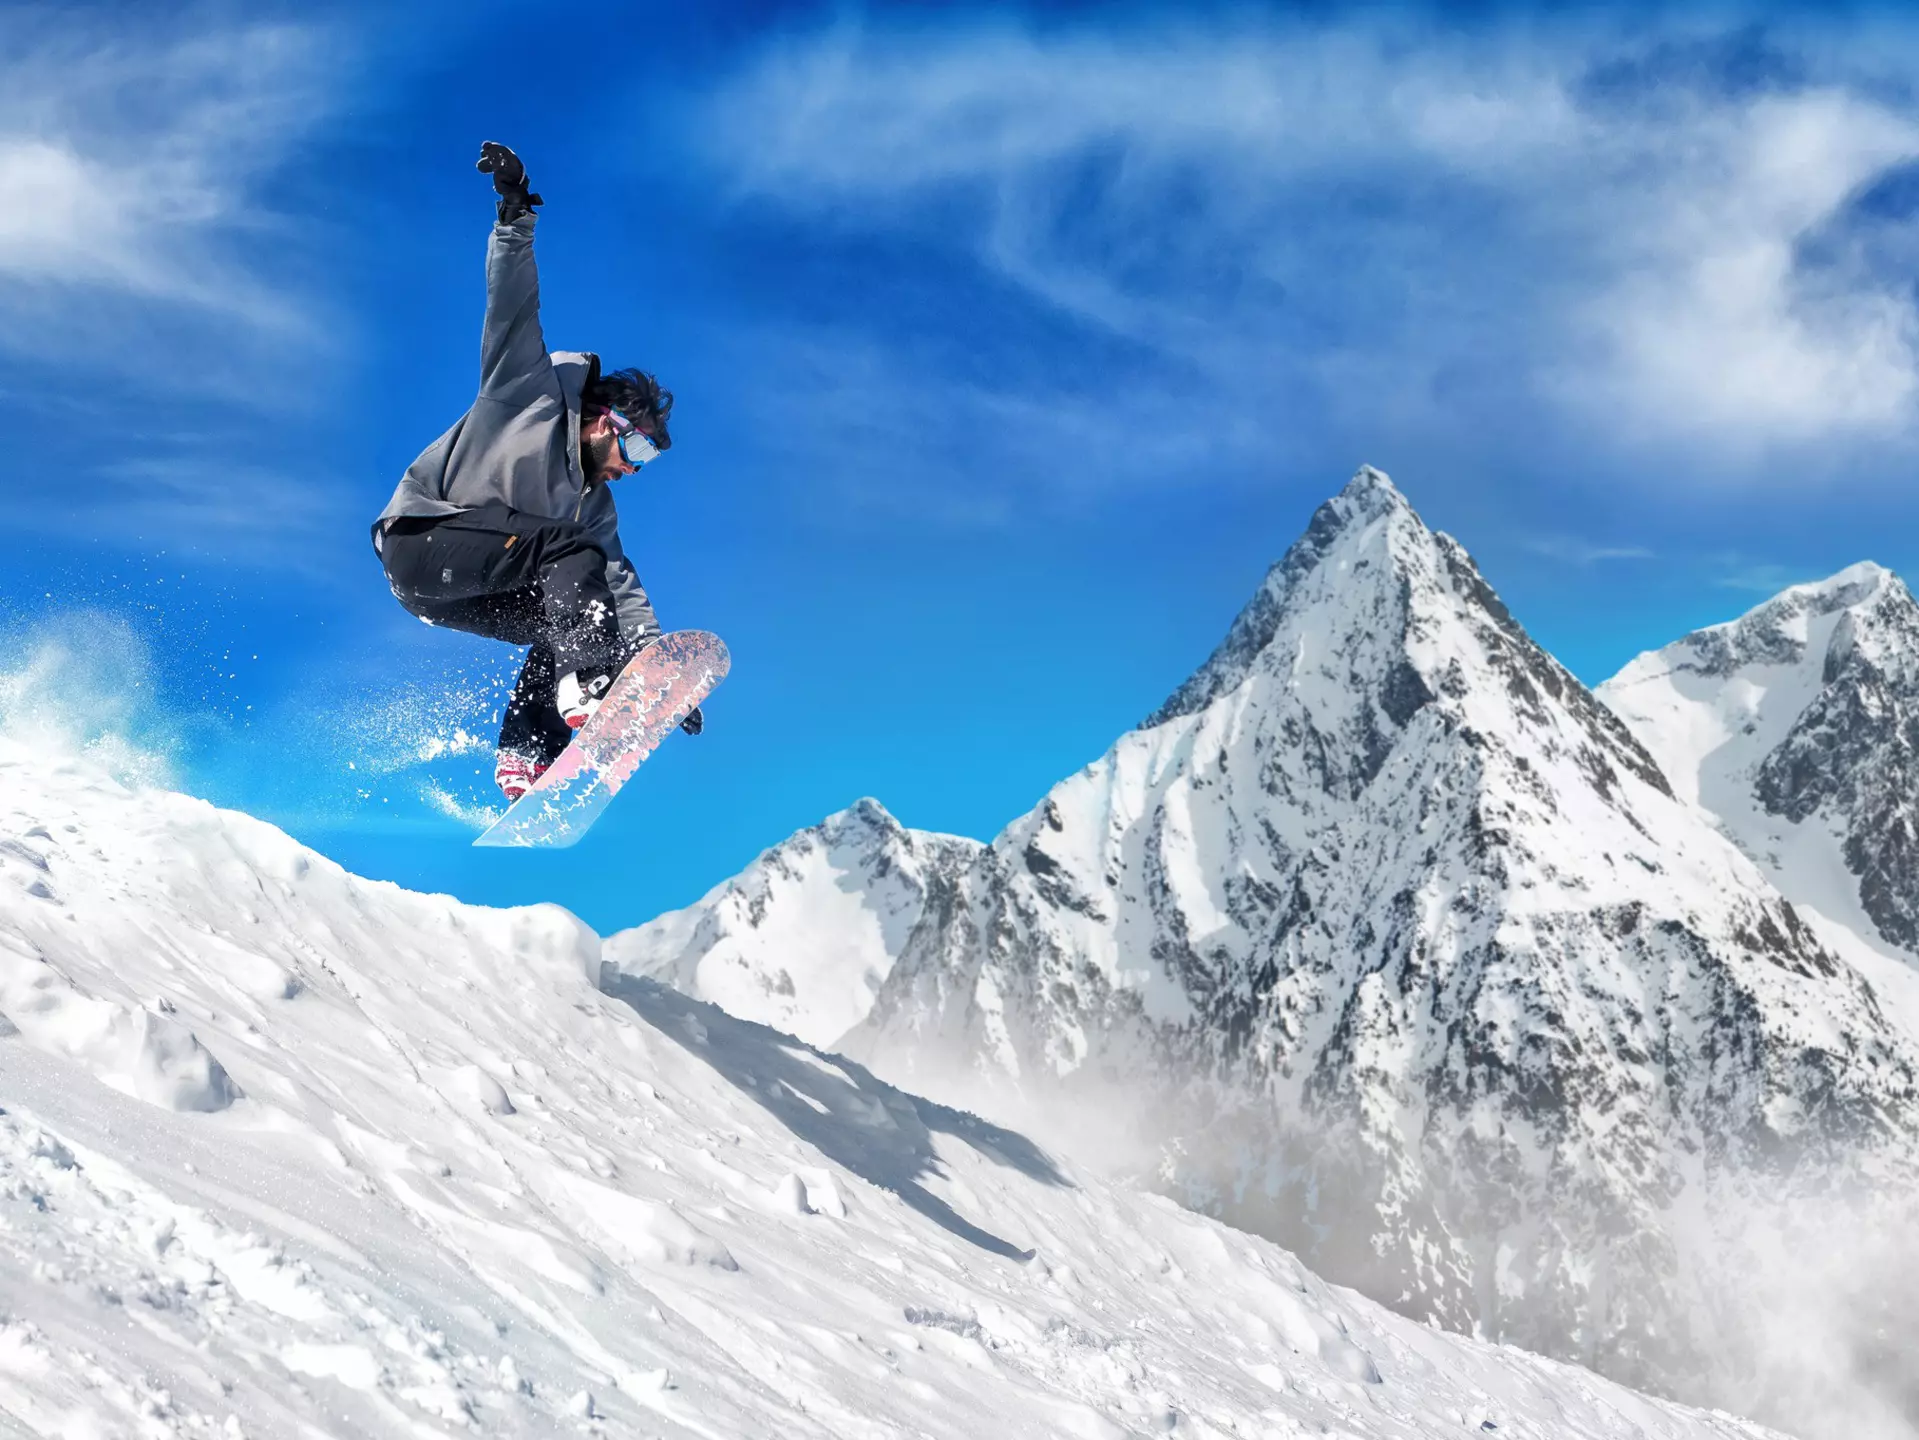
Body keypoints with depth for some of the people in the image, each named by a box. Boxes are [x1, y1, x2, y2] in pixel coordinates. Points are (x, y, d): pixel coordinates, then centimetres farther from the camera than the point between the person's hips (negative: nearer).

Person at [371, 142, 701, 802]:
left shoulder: (594, 502, 16)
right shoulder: (535, 390, 0)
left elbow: (621, 590, 15)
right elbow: (514, 306, -10)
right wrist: (515, 219, -23)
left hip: (454, 587, 8)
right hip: (420, 536, -8)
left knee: (563, 619, -1)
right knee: (573, 553, -19)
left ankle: (524, 766, -5)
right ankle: (588, 683, -34)